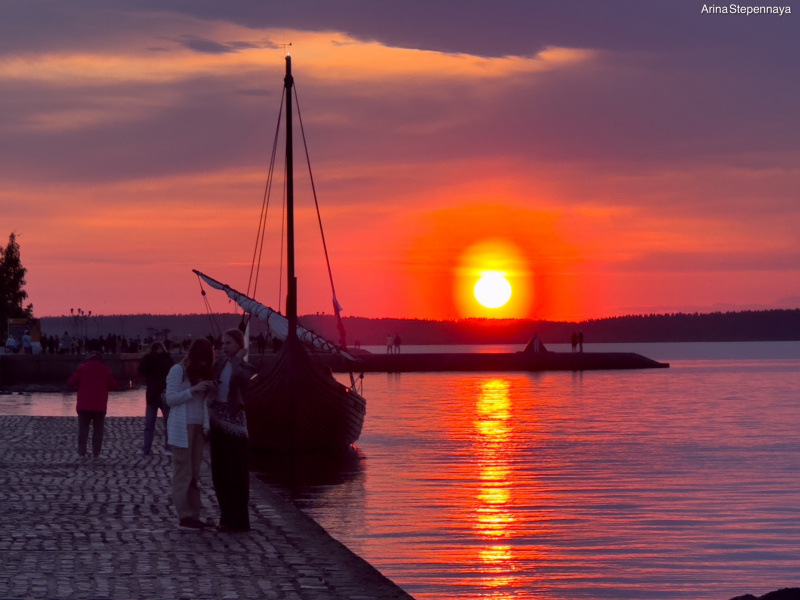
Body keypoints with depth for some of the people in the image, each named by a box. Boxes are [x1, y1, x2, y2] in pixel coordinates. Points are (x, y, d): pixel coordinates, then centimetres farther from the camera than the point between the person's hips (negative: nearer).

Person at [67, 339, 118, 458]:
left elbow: (71, 382, -4)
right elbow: (113, 385, 2)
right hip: (100, 405, 0)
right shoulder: (105, 368, -1)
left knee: (83, 429, 6)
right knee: (98, 429, 7)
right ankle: (96, 453, 3)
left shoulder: (83, 367, -4)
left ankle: (81, 452, 1)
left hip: (84, 404, 0)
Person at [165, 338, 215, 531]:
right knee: (183, 473, -5)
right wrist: (192, 390, -20)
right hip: (182, 428, -7)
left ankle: (194, 514, 8)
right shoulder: (178, 371, -5)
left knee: (195, 473, 6)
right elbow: (170, 399, -11)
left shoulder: (201, 372, 16)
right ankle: (184, 516, -4)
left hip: (198, 427, 7)